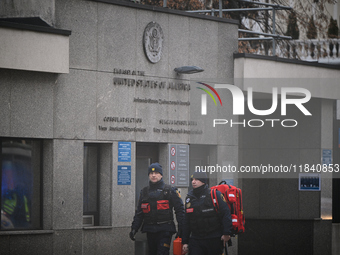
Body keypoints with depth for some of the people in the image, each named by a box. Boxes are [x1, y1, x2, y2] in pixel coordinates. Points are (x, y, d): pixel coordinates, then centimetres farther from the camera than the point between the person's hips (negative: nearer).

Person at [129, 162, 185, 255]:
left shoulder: (170, 191, 1)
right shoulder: (144, 192, 14)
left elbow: (179, 210, 0)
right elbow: (139, 213, 17)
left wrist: (181, 229, -7)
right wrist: (134, 228, 6)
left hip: (164, 230, -5)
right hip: (150, 230, 5)